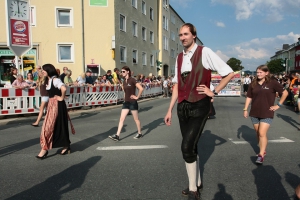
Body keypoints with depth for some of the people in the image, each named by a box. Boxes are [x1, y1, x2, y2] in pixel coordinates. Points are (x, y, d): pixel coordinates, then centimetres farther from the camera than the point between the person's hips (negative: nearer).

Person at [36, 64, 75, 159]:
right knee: (57, 126, 13)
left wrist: (62, 98, -20)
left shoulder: (55, 80, -16)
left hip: (56, 105, -10)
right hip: (51, 104, 10)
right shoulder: (48, 80, 13)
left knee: (49, 126, -4)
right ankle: (66, 146, 22)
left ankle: (44, 149, 5)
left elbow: (64, 89, -33)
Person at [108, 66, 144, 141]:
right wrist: (126, 97, 14)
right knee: (121, 119, 1)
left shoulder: (132, 80, -13)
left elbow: (141, 89, -20)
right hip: (126, 102, 7)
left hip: (132, 102, -7)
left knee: (136, 119, 7)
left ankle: (140, 133, 24)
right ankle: (117, 136, 1)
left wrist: (137, 97, -14)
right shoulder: (124, 81, 9)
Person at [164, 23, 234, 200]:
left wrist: (214, 92, -7)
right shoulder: (179, 58, 10)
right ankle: (197, 183, 34)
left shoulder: (205, 53, -8)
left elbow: (229, 73, -5)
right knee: (191, 146, 15)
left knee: (187, 147, -12)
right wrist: (170, 109, 12)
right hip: (183, 107, 6)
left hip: (199, 106, -6)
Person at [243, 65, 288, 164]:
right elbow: (249, 97, 9)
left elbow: (285, 93, -1)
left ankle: (261, 155, -4)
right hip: (254, 113, 4)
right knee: (258, 133, 12)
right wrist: (245, 109, 4)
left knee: (262, 133, -12)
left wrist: (278, 105, -4)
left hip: (267, 113, -4)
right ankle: (263, 151, 29)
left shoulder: (272, 83, -7)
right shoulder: (253, 84, 3)